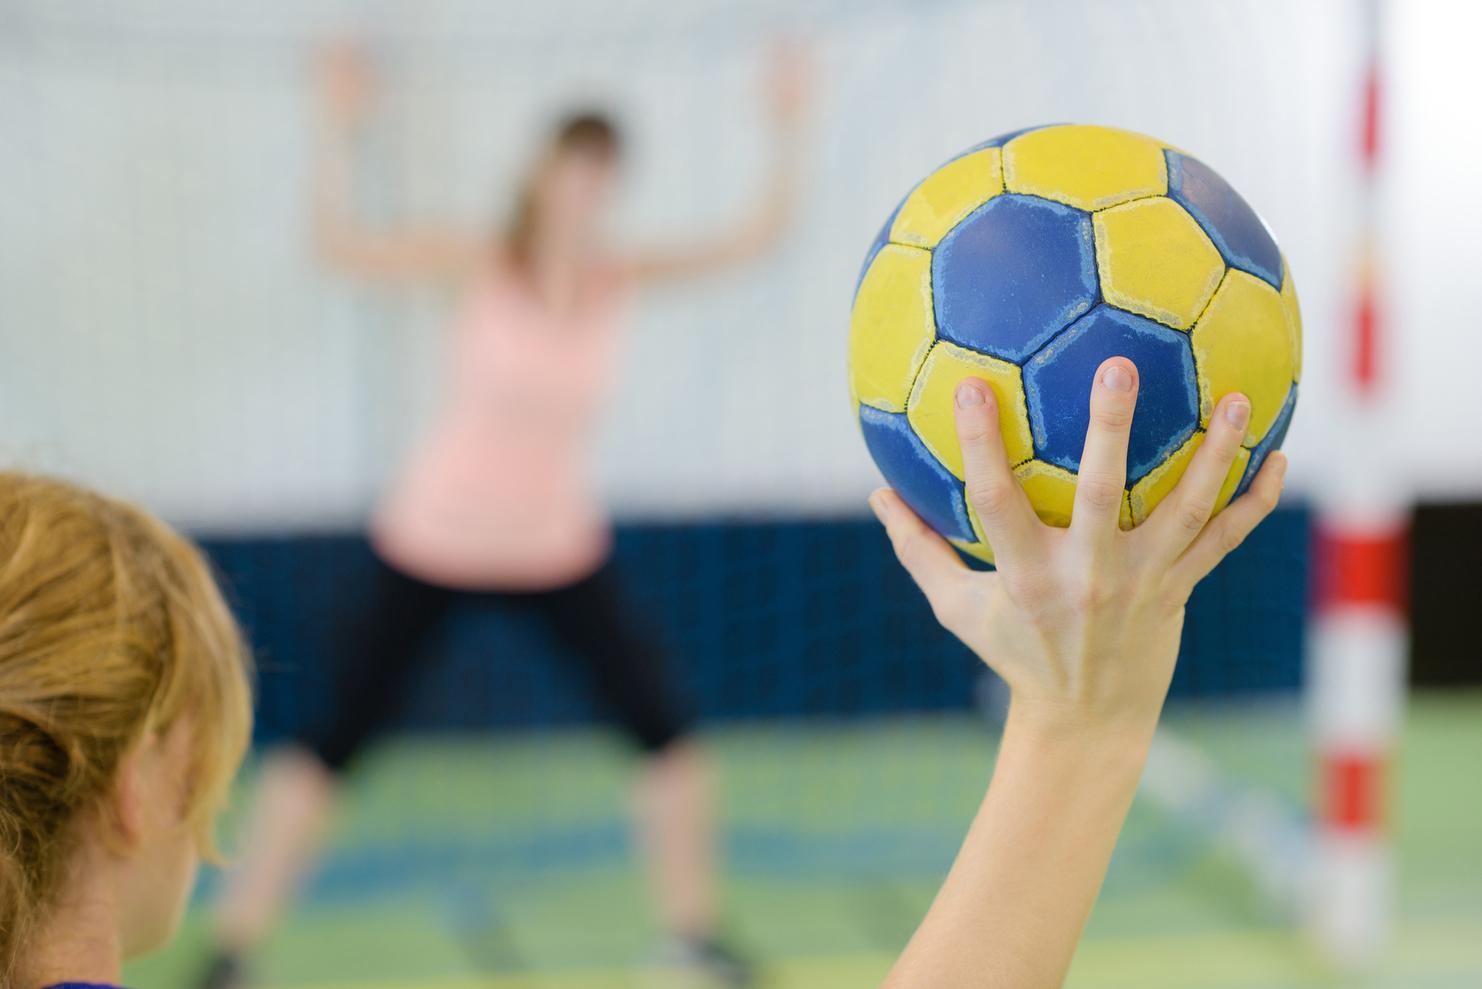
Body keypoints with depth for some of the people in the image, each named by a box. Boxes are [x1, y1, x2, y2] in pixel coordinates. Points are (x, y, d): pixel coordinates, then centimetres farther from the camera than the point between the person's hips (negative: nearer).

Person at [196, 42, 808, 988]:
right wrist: (342, 129, -26)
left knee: (665, 728, -1)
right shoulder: (482, 264, -11)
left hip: (560, 548, 3)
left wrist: (788, 131, -13)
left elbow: (756, 236, -4)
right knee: (338, 739, -2)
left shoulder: (623, 277, -3)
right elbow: (342, 243, -18)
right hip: (435, 543, -3)